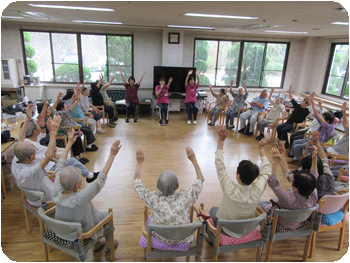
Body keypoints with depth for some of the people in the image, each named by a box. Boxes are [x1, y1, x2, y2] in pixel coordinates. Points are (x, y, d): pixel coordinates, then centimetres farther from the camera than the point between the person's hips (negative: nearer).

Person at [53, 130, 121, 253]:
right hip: (82, 235, -5)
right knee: (107, 215, 18)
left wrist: (69, 144, -4)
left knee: (96, 211, 27)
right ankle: (108, 244, 39)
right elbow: (100, 180, -35)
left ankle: (97, 243, 45)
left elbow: (60, 166, -12)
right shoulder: (79, 199, -41)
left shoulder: (56, 194, -24)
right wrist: (112, 156, -33)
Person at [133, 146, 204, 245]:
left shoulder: (154, 199, -31)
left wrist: (139, 163, -8)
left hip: (161, 239, 0)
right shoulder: (185, 198, -31)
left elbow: (137, 184, -13)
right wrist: (194, 160, -12)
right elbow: (200, 180, -13)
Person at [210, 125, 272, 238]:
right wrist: (261, 149, 0)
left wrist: (221, 140, -27)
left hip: (227, 231, -3)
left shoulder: (230, 190, -37)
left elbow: (220, 166, -28)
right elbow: (266, 171, -10)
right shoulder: (257, 191, -28)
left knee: (213, 209, 25)